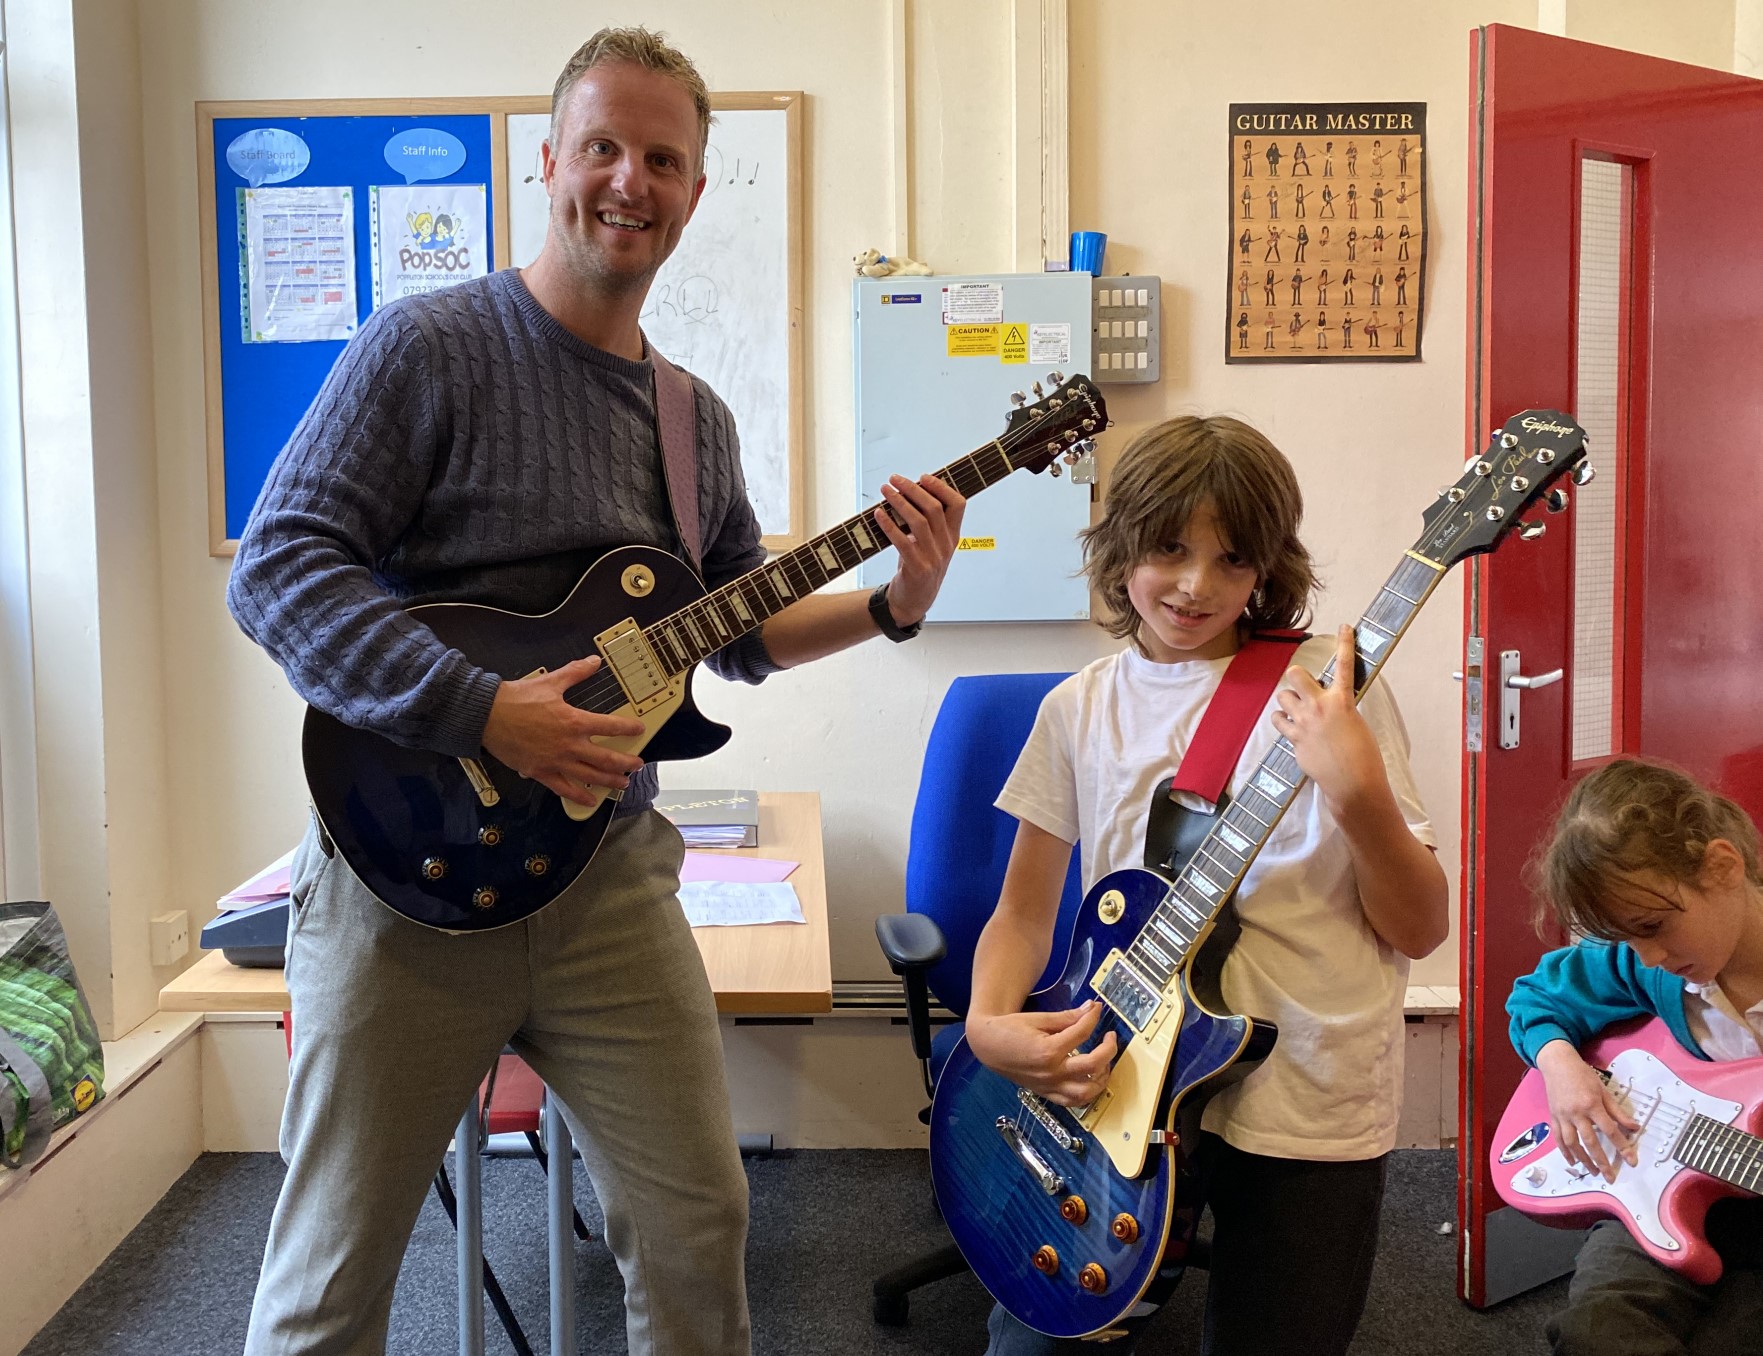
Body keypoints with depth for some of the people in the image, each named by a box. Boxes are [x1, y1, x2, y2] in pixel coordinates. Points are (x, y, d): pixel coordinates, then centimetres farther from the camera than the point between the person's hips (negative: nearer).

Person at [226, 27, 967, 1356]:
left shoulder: (699, 419, 11)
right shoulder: (429, 345, -8)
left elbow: (740, 633, 19)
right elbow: (277, 569, -15)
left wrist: (893, 604, 3)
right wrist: (487, 713, -24)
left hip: (607, 874, 5)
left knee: (700, 1224, 10)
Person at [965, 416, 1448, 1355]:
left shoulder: (1326, 687, -7)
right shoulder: (1080, 709, 3)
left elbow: (1419, 930, -8)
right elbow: (1025, 908, 8)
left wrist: (1357, 789, -25)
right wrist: (990, 1024, -11)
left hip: (1308, 1100, -2)